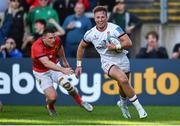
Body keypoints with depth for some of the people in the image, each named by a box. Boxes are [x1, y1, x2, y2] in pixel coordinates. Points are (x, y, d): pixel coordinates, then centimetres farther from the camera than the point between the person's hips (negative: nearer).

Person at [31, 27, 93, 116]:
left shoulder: (57, 40, -18)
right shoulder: (37, 47, -36)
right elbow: (46, 63, -49)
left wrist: (64, 61, 24)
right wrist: (62, 70, -59)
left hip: (54, 66, 4)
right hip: (41, 72, -4)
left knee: (66, 84, -22)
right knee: (52, 97, -16)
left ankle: (80, 102, 3)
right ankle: (50, 107, 21)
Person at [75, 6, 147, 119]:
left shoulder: (115, 29, -14)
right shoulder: (90, 34, -5)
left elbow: (129, 43, -18)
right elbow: (81, 46, 12)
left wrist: (116, 47, -29)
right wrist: (79, 65, 13)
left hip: (122, 60, 1)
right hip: (108, 62, -1)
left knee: (123, 86, 8)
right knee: (123, 79, -26)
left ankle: (123, 103, 46)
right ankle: (139, 107, -17)